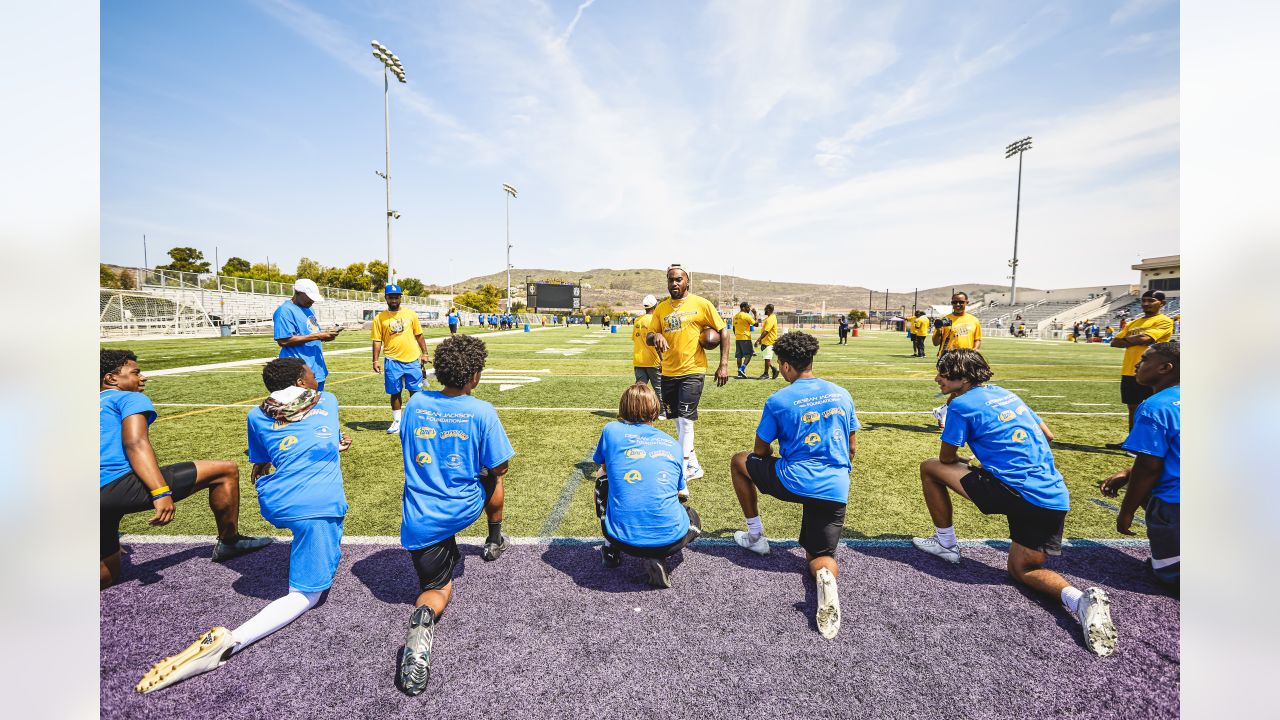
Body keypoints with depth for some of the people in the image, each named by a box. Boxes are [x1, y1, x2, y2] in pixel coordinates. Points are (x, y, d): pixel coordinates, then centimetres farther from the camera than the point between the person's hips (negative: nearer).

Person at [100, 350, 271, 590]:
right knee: (226, 470, -4)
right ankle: (229, 542, 10)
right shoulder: (131, 398, 2)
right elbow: (135, 444, -15)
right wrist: (161, 493, -23)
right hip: (117, 486, -9)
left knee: (106, 576, 27)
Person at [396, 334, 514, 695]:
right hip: (462, 510, -2)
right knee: (491, 477, 31)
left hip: (418, 519, 3)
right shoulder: (482, 412, -15)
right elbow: (499, 468, -7)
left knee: (440, 587, 20)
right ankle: (495, 542, 47)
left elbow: (410, 452, 14)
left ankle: (424, 619, -15)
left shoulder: (415, 404, -3)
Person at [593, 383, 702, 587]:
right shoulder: (673, 444, 10)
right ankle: (656, 558, 8)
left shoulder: (612, 430, 4)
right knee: (693, 518, 36)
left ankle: (611, 550, 28)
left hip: (623, 538, 0)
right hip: (670, 541, 0)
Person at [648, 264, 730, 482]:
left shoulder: (701, 304, -4)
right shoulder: (661, 308, 8)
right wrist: (656, 336, -18)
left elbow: (723, 331, -2)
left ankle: (682, 469, 0)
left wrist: (723, 365, -9)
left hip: (693, 371, -5)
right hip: (668, 372, 5)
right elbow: (648, 337, 7)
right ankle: (693, 465, 28)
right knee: (678, 420, 13)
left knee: (685, 419, -11)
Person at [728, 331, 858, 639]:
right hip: (836, 490, 5)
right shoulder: (842, 394, 7)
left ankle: (755, 537, 27)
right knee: (820, 556, 19)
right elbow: (852, 448, 16)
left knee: (739, 461, 21)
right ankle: (826, 577, -21)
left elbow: (761, 451, 4)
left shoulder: (778, 401, -7)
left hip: (795, 483, -4)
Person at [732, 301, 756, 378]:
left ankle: (740, 373, 9)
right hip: (745, 338, -7)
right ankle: (742, 369, -17)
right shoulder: (746, 315, -11)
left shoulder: (735, 316, 12)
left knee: (739, 356, 8)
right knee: (748, 355, -3)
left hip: (737, 338, 7)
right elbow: (755, 323, -5)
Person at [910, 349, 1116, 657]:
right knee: (1021, 569, 23)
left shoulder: (962, 404, -9)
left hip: (1017, 493, -9)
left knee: (929, 468, 5)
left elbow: (946, 458, 0)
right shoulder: (1007, 394, 16)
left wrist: (963, 460, 22)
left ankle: (946, 543, 16)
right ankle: (1081, 599, -7)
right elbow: (1048, 436, 26)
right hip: (1056, 497, 9)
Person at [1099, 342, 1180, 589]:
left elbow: (1149, 467, -19)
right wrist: (1127, 473, 15)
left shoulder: (1153, 408, -19)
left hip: (1174, 504, -8)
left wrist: (1126, 512, -9)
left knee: (1168, 572, 11)